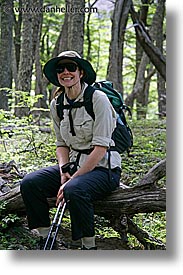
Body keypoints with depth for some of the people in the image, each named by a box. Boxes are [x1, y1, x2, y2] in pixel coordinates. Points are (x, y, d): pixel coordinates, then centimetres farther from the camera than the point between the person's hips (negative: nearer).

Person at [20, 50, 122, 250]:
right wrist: (64, 172, -8)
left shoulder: (98, 99, -14)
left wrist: (73, 179, -20)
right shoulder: (57, 104, 6)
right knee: (29, 183, -15)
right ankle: (46, 240, -3)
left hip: (103, 168, -6)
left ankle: (89, 247, -17)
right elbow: (62, 144, 12)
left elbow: (101, 148, -18)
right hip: (74, 165, 6)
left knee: (74, 190, -36)